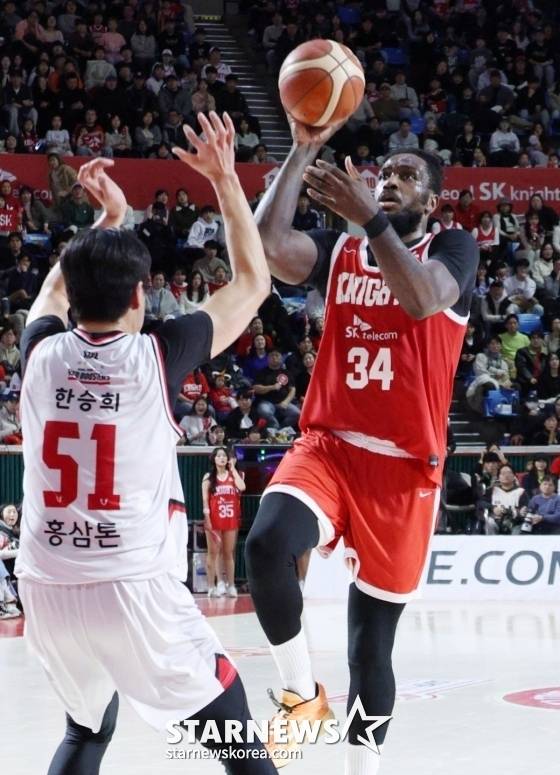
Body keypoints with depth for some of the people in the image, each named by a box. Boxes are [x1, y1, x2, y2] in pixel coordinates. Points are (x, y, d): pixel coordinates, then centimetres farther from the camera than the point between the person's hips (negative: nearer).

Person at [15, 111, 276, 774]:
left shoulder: (42, 354, 2)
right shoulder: (156, 358, -6)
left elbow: (58, 288, 29)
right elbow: (253, 283, 8)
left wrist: (108, 216, 34)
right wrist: (224, 179, 14)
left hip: (47, 589, 4)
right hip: (136, 591, -4)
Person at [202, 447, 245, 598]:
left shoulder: (233, 475, 9)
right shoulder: (208, 477, 3)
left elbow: (241, 487, -11)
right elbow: (205, 499, -2)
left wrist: (233, 468, -5)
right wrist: (207, 518, -12)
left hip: (231, 519, 2)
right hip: (214, 519, -2)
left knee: (229, 553, 7)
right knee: (213, 552, -2)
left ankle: (230, 585, 9)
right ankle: (212, 586, -2)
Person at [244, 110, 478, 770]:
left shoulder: (452, 248, 2)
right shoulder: (338, 253, 10)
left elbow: (421, 299, -21)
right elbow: (267, 244, -10)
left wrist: (369, 218, -26)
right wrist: (303, 150, -11)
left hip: (404, 467, -2)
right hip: (327, 448, 2)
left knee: (371, 641, 4)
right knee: (266, 543, -30)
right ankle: (301, 694, -10)